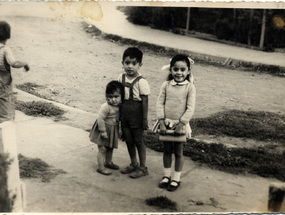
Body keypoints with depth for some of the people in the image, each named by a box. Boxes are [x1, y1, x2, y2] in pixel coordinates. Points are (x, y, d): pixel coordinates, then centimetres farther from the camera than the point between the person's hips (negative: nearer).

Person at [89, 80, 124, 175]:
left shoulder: (119, 105, -4)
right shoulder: (105, 107, -26)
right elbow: (100, 119, -25)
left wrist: (120, 129, 13)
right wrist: (103, 131, -22)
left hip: (113, 130, 7)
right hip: (104, 129, -7)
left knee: (110, 147, 21)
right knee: (102, 149, -1)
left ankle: (108, 162, 41)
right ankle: (101, 167, 9)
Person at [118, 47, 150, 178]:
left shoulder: (141, 82, -15)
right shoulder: (121, 78, 2)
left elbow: (144, 101, -13)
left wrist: (145, 119, -12)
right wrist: (119, 113, 11)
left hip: (136, 116, -6)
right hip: (125, 114, 6)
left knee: (138, 141, 6)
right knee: (129, 141, 16)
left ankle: (142, 168, 20)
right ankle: (133, 164, 34)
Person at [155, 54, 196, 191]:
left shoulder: (190, 87, -8)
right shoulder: (166, 85, -2)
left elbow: (190, 108, -11)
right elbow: (160, 103, -2)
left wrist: (181, 124, -15)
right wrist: (161, 122, -9)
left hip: (180, 125, -2)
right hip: (166, 123, 2)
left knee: (178, 152, 9)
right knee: (166, 151, 14)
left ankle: (176, 179, 23)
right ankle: (166, 176, 30)